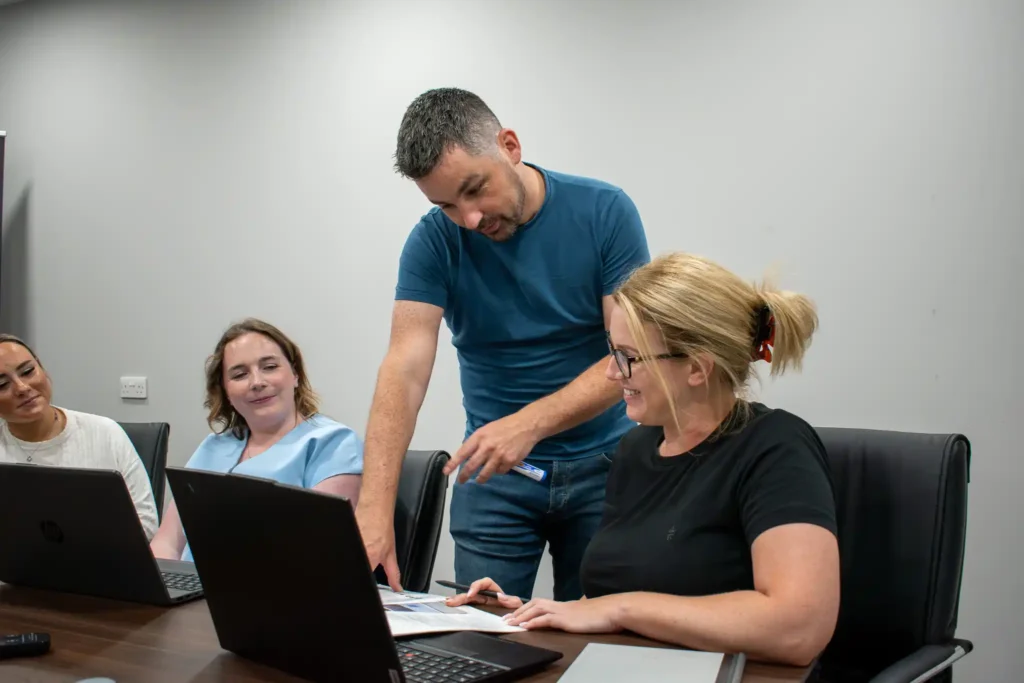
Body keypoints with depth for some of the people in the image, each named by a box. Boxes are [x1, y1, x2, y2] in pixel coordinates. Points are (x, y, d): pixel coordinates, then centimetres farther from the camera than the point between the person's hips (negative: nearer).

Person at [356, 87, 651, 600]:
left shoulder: (605, 212, -13)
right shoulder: (434, 242, -10)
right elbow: (405, 369, -19)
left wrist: (527, 424, -29)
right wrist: (374, 507, -32)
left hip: (603, 462, 0)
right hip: (493, 471, 1)